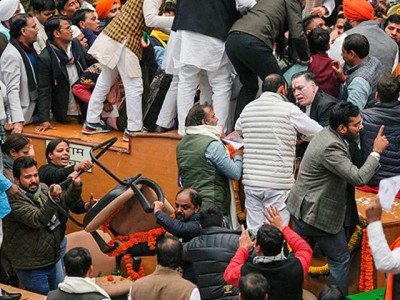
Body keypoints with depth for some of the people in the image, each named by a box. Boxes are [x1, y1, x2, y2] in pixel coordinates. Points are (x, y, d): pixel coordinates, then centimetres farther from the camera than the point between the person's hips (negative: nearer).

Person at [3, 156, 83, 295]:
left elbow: (66, 201, 16)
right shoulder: (14, 200, -19)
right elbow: (37, 220, -30)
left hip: (51, 262, 8)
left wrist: (76, 187, -4)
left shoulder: (43, 189, 4)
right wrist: (52, 199, -42)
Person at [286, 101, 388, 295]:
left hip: (303, 208, 10)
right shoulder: (331, 147, -27)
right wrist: (376, 152, -20)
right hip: (320, 215, -10)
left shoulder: (325, 134, 5)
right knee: (340, 260, 6)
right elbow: (359, 178, -29)